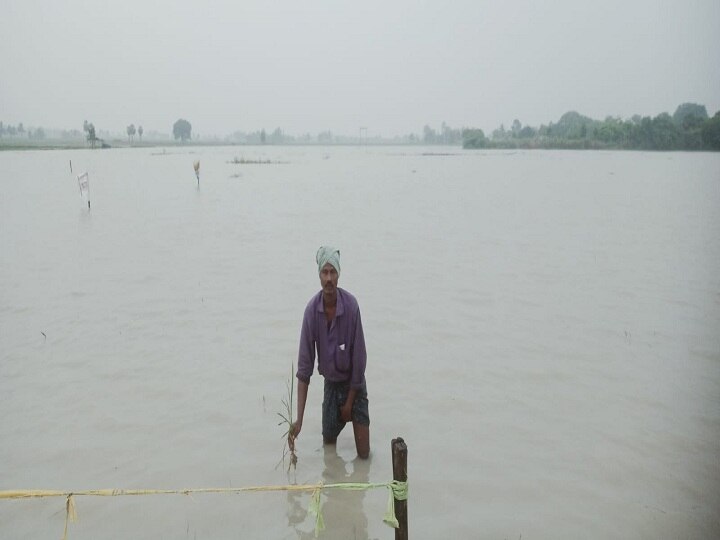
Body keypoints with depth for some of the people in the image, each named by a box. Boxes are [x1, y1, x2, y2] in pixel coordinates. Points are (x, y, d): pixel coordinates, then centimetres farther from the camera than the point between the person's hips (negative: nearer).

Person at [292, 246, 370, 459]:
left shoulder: (351, 305, -25)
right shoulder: (311, 309, -18)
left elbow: (359, 357, -16)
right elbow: (304, 366, -16)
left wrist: (349, 402, -9)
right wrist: (299, 419, -20)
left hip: (353, 383, -2)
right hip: (330, 383, 2)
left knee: (363, 453, 0)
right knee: (328, 442, 11)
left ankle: (350, 411, 28)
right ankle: (340, 417, 40)